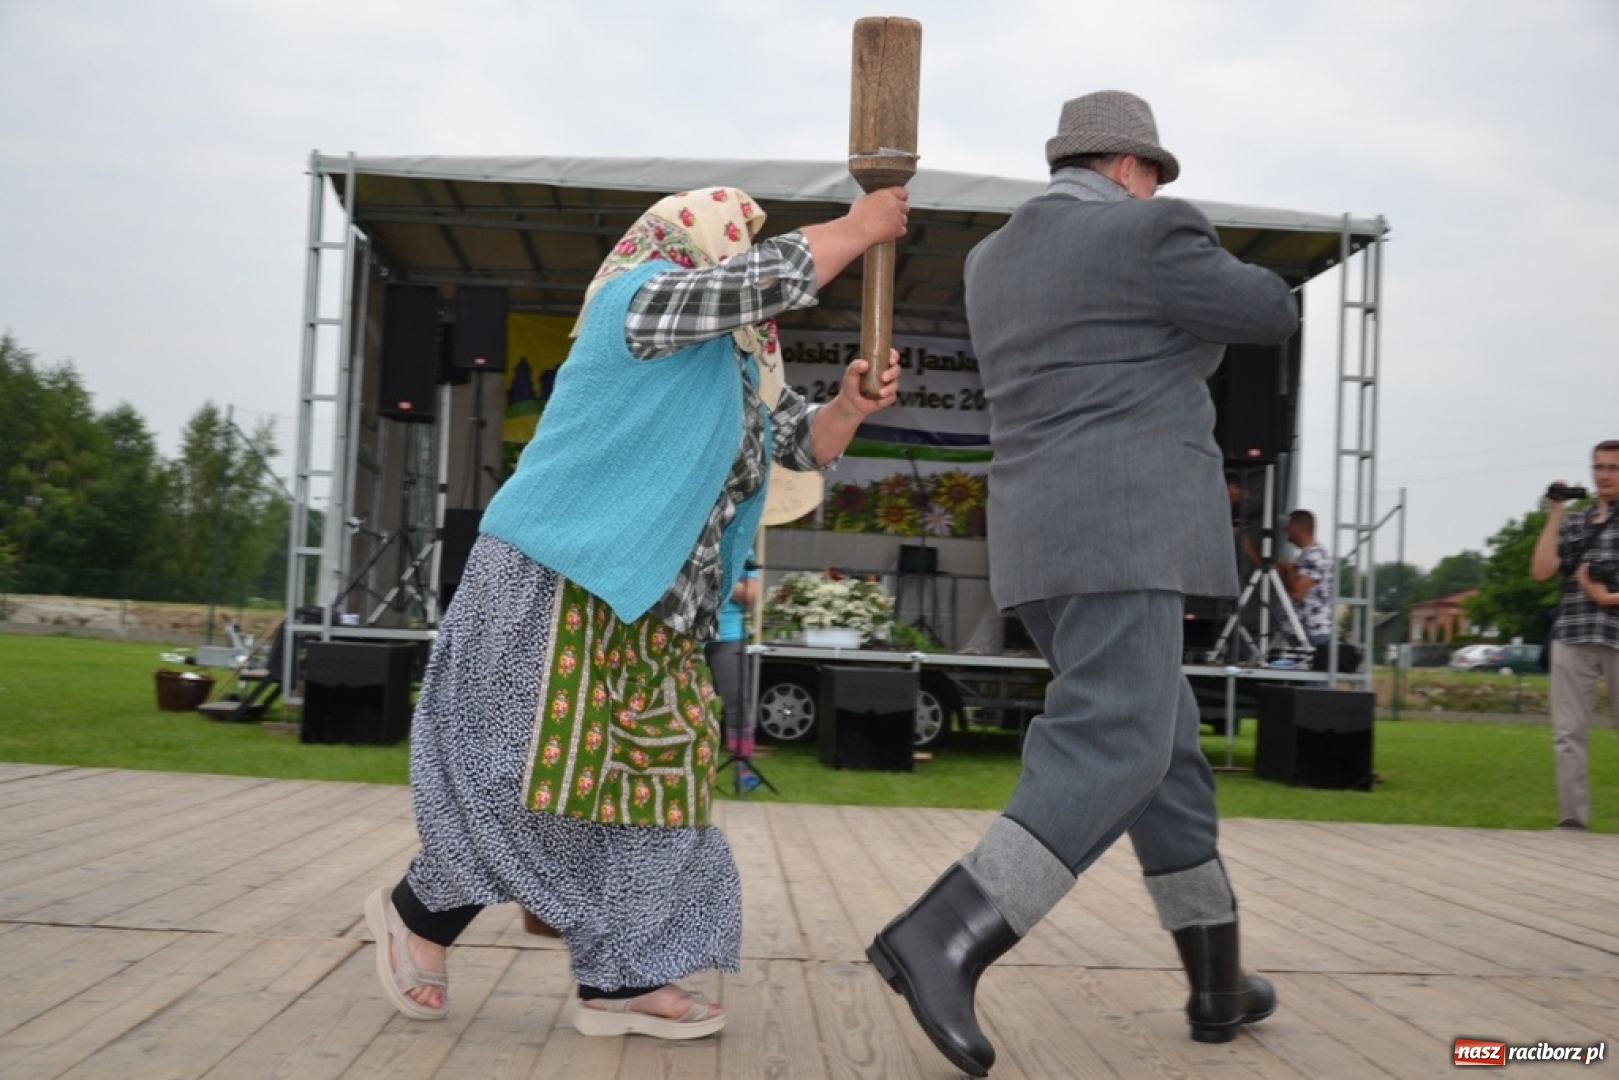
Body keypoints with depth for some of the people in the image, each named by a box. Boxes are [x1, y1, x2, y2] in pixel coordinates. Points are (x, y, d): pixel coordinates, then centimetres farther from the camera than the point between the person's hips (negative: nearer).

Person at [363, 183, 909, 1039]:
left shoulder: (739, 372, 16)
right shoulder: (641, 298, -10)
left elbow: (803, 444, 17)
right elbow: (776, 277, -19)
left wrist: (849, 406, -3)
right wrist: (860, 228, -6)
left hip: (648, 614, 9)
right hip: (552, 585, -9)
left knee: (651, 777, 5)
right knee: (539, 776, -5)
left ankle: (620, 980, 12)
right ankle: (417, 911, 18)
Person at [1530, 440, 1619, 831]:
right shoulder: (1573, 523, 15)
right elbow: (1540, 571, 2)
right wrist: (1555, 517, 1)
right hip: (1572, 637, 2)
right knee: (1568, 734, -2)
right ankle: (1573, 819, 1)